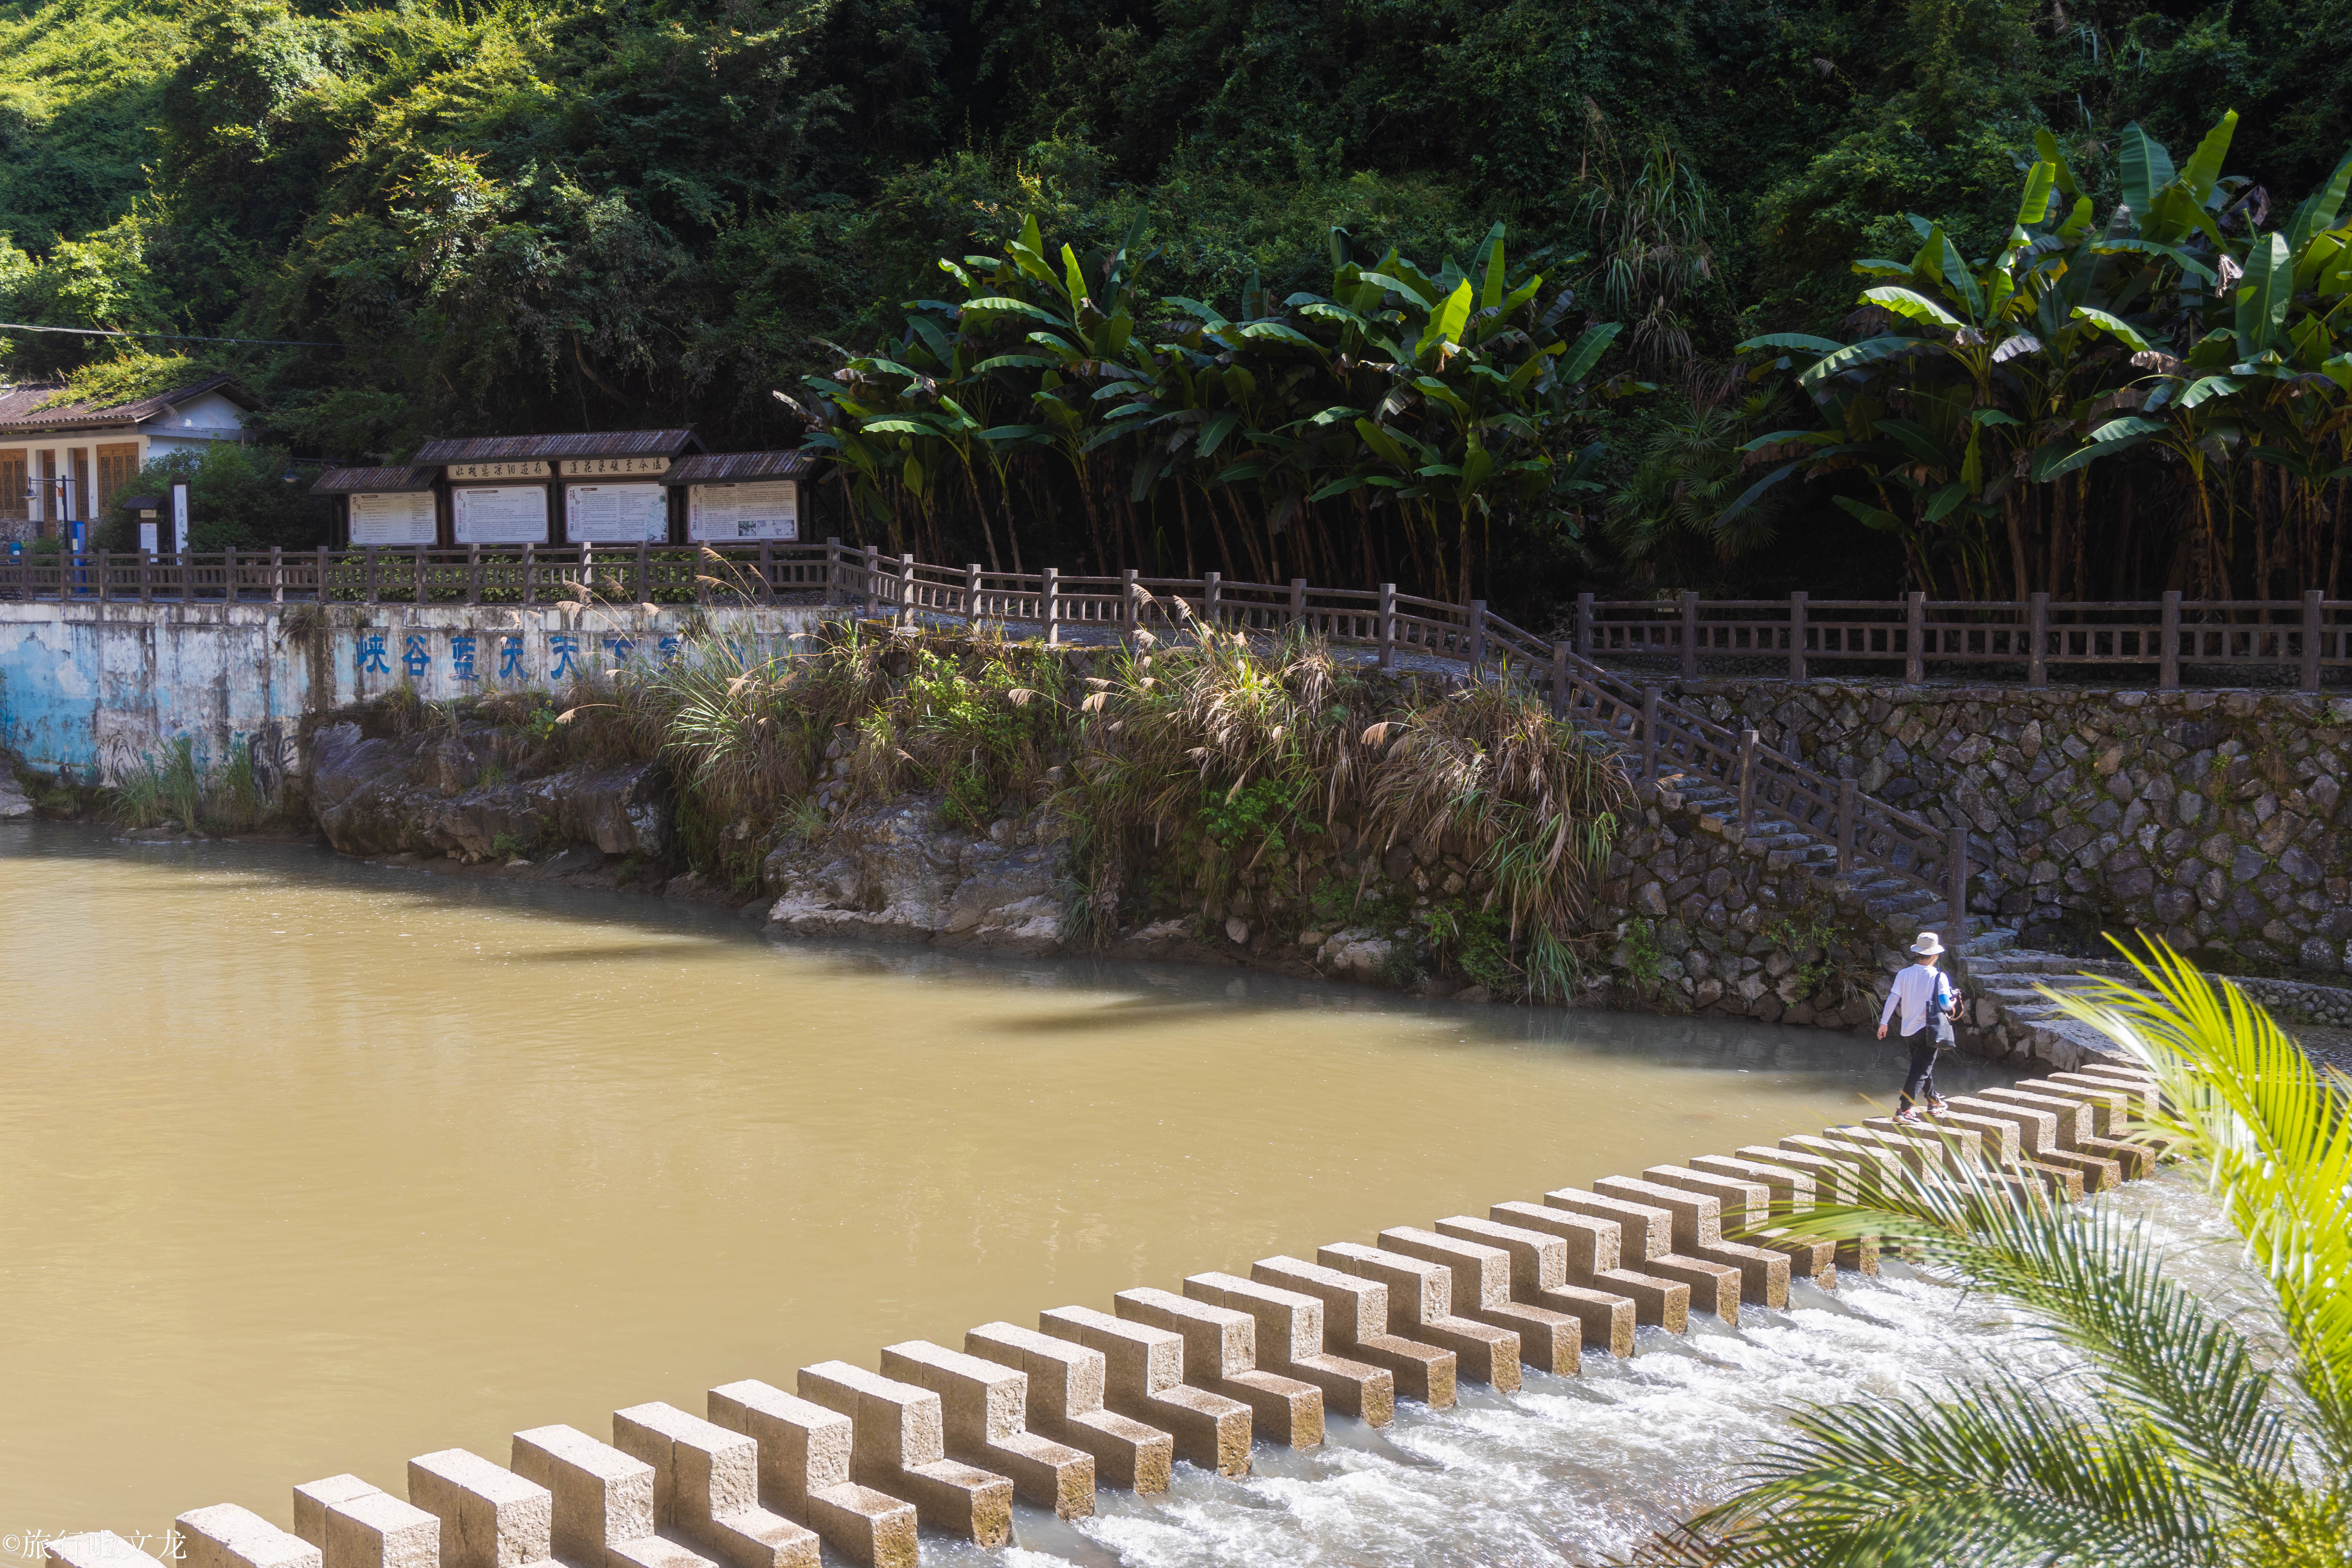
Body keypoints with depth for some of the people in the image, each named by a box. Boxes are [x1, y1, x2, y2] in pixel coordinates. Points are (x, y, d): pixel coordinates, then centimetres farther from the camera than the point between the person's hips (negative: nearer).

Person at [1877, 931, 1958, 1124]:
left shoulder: (1904, 975, 1)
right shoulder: (1939, 977, -10)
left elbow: (1893, 999, -1)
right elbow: (1946, 1005, -10)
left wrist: (1884, 1023, 4)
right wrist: (1954, 1002, 12)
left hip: (1908, 1030, 5)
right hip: (1928, 1030, -5)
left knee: (1925, 1065, 24)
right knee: (1921, 1071, -5)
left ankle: (1933, 1101, 40)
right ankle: (1905, 1110, -15)